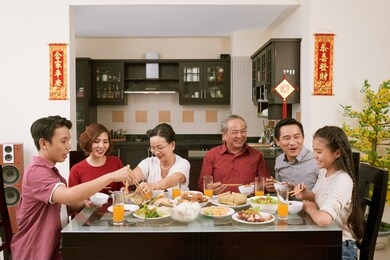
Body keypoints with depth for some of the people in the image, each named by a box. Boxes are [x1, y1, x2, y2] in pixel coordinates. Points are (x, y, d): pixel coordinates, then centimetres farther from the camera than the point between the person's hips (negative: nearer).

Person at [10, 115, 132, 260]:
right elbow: (68, 196, -37)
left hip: (49, 247, 9)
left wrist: (85, 202, -10)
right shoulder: (36, 171, -19)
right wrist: (111, 176, -36)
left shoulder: (51, 171, 15)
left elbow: (67, 204, 11)